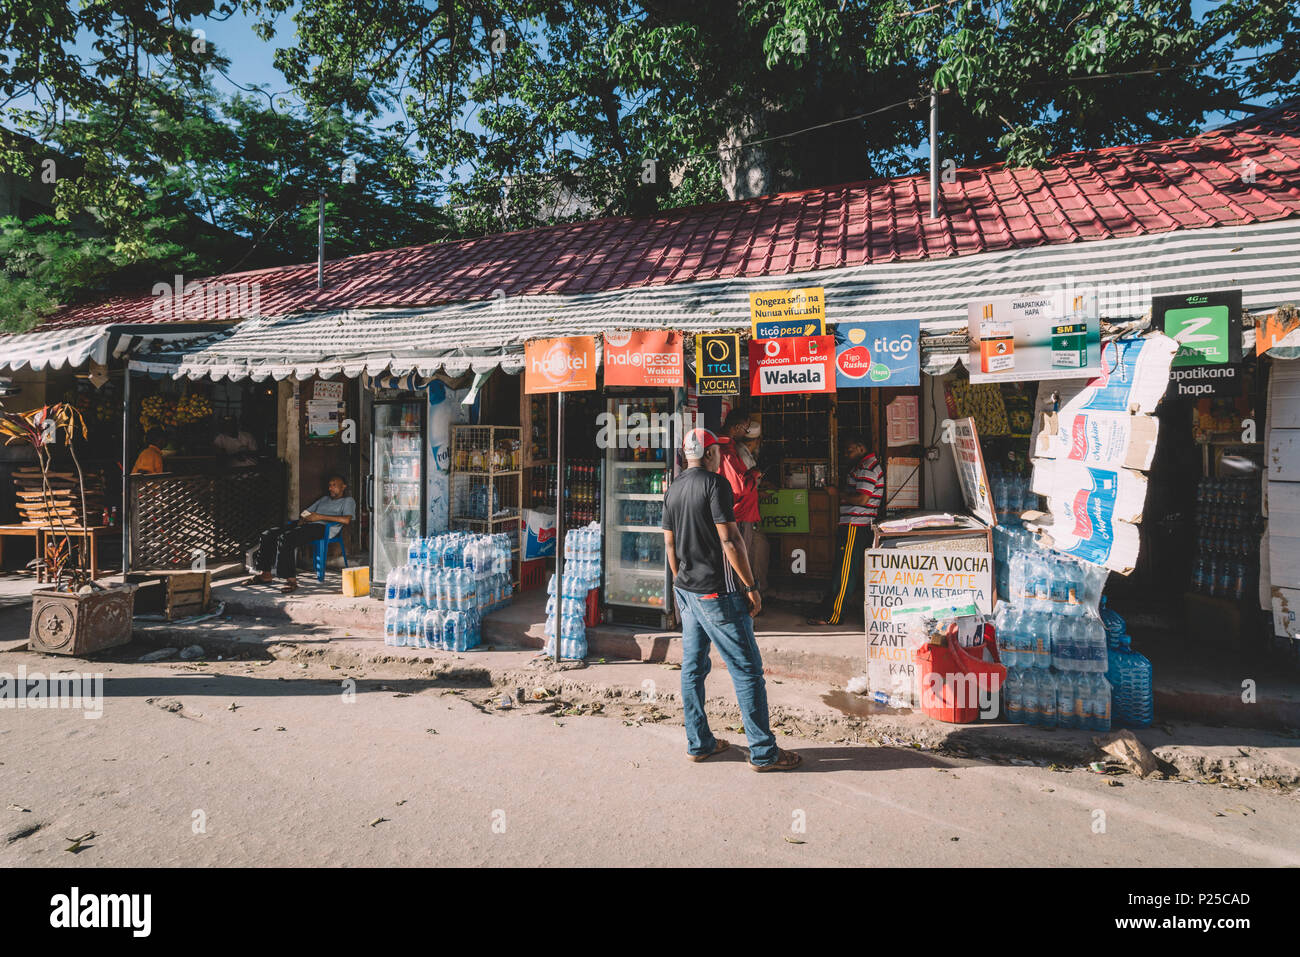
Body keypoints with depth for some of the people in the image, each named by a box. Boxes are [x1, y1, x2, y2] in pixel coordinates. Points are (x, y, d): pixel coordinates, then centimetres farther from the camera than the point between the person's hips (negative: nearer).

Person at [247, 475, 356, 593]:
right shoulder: (324, 499, 34)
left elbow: (347, 520, -10)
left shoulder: (348, 500, 10)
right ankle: (265, 574, -1)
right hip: (307, 525, 8)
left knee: (285, 538, -31)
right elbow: (307, 512, 30)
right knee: (268, 535, -7)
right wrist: (303, 519, 4)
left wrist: (320, 517, -12)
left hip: (322, 527, -8)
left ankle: (291, 579, -31)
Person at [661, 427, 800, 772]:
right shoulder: (714, 483, -13)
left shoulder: (673, 490, 10)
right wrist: (751, 586, -12)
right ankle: (763, 752, 4)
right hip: (717, 592, -8)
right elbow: (729, 540, -18)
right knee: (747, 670, -1)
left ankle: (698, 743, 22)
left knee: (693, 668, 13)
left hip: (686, 590, 8)